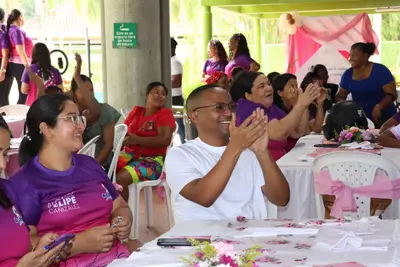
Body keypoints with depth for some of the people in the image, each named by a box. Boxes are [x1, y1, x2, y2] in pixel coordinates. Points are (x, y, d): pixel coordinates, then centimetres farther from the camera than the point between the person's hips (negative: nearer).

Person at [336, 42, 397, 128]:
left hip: (383, 119, -3)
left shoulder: (380, 70, -9)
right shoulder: (347, 74, 5)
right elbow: (340, 96, 11)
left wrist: (379, 107, -30)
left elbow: (392, 94, -12)